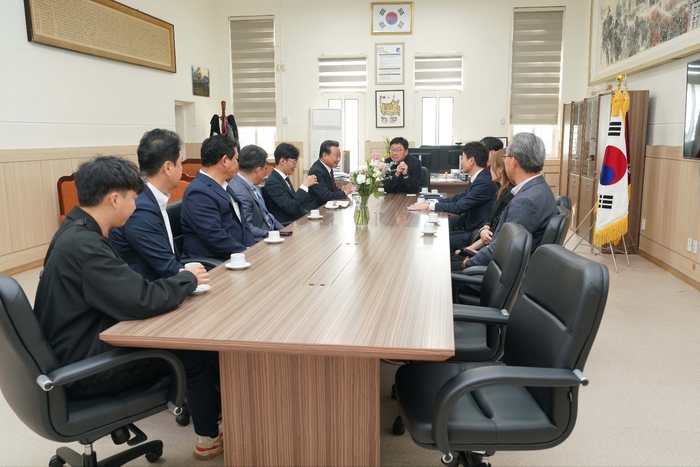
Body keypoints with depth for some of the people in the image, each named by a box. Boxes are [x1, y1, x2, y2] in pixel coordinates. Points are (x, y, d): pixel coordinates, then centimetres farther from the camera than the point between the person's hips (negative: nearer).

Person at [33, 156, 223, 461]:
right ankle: (210, 437, 19)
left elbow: (127, 289, 7)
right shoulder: (83, 244, -27)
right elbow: (143, 301, -32)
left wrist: (179, 280, -5)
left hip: (80, 347, 9)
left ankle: (209, 406, 24)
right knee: (191, 346, 0)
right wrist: (188, 279, -15)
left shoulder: (76, 231, 4)